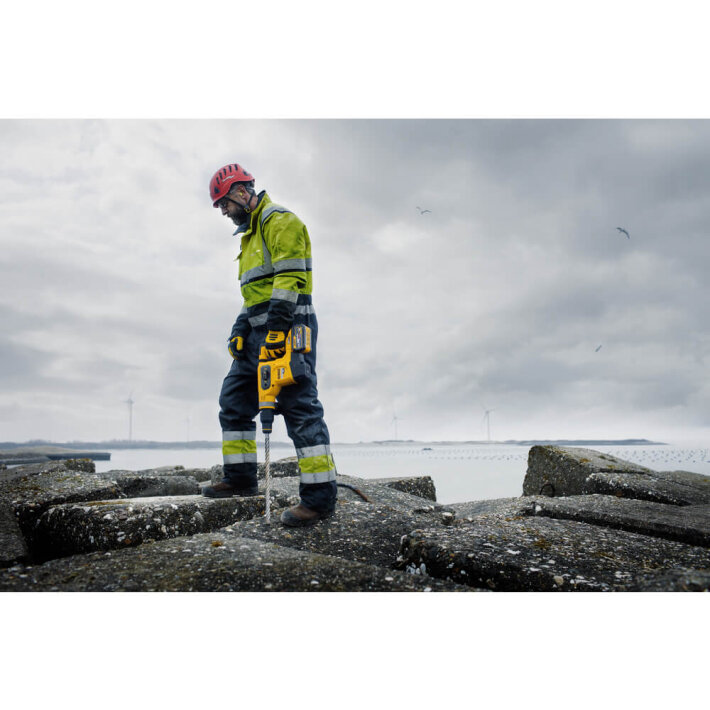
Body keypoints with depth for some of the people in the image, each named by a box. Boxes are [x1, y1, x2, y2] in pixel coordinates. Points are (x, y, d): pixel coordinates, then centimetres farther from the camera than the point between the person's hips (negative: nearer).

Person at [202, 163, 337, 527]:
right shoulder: (251, 234, 27)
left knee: (299, 407, -13)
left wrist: (276, 327, -25)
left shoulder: (281, 221, -4)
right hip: (259, 331, 10)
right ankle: (240, 477, 19)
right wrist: (240, 330, 13)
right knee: (234, 399, 11)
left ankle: (320, 494, -11)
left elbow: (289, 277, -17)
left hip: (287, 325, -10)